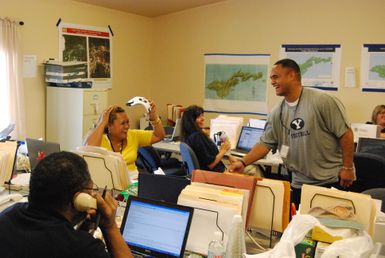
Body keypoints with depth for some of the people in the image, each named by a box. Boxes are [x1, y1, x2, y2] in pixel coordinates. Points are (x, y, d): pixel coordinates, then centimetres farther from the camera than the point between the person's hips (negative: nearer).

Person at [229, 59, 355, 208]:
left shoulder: (322, 101, -12)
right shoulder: (277, 113, 4)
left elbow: (345, 134, -10)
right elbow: (265, 143, 5)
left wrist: (347, 168, -10)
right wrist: (243, 162, -6)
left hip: (333, 180, -4)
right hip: (300, 184, 5)